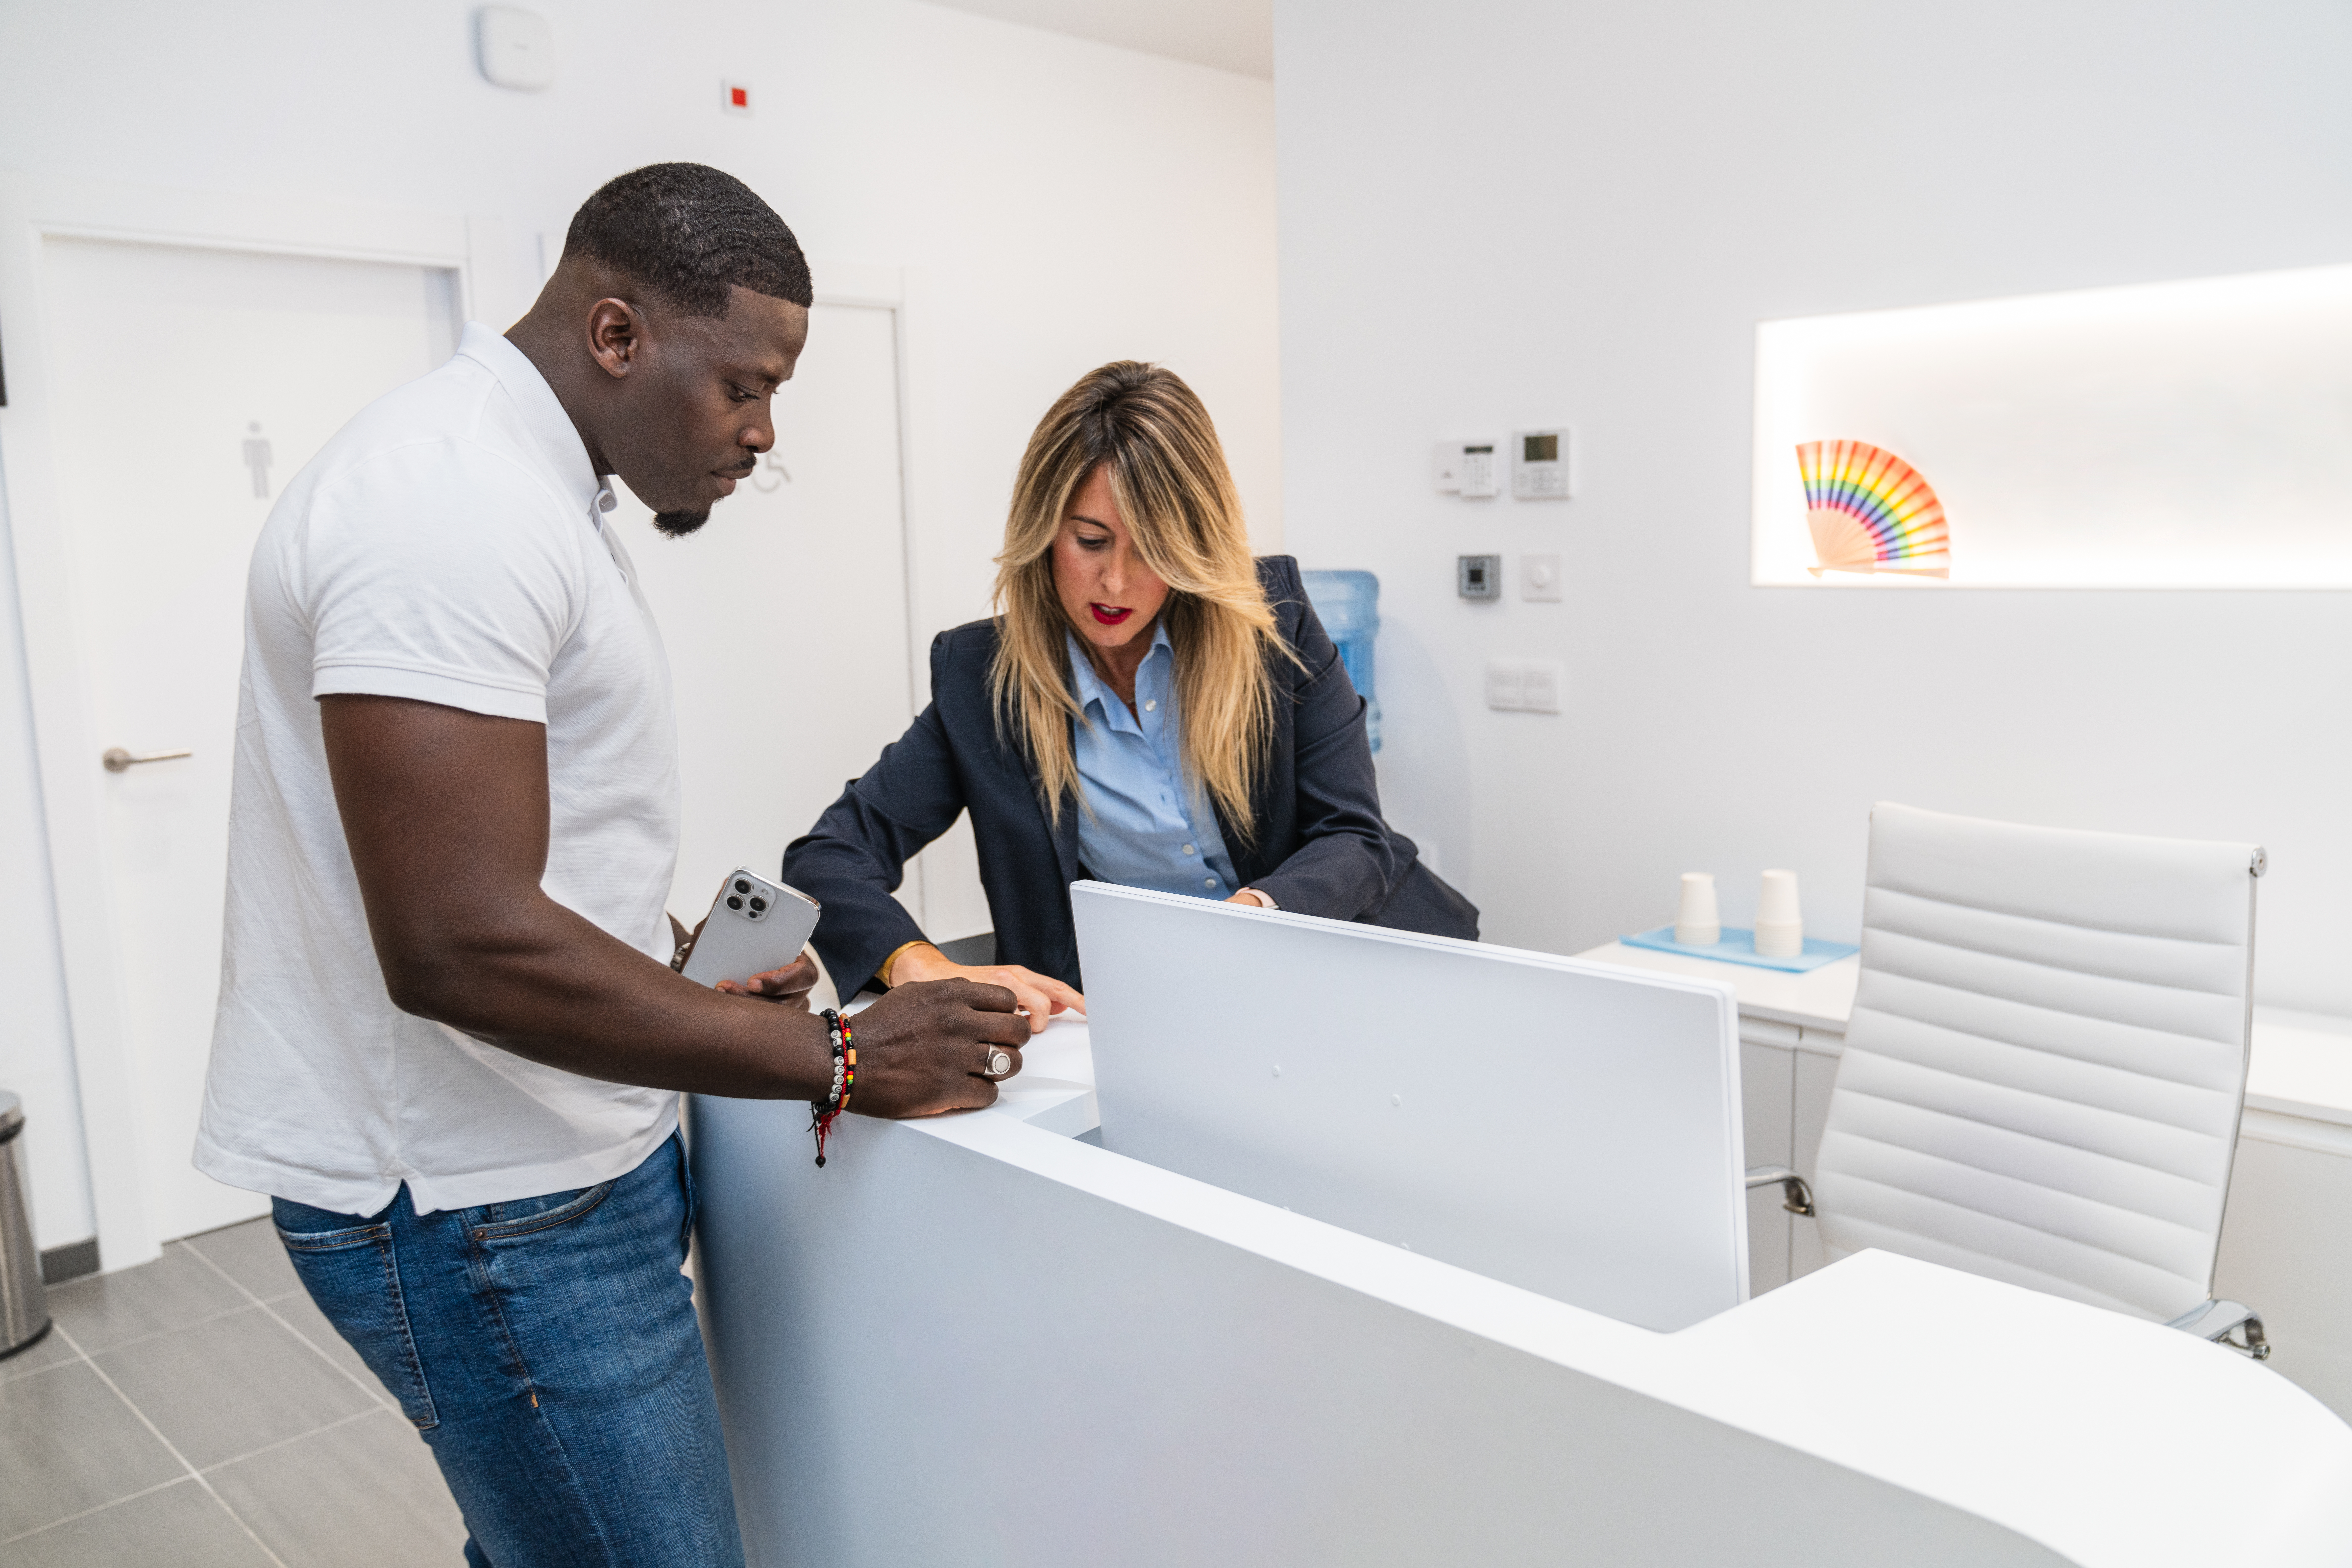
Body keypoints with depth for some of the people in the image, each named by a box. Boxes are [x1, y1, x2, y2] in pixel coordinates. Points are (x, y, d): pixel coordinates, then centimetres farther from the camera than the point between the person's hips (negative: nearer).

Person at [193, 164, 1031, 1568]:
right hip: (488, 1207, -10)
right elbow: (459, 945, -28)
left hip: (536, 1156, 10)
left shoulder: (520, 486, 13)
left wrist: (682, 960, 9)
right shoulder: (456, 502, -21)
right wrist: (841, 1060, -22)